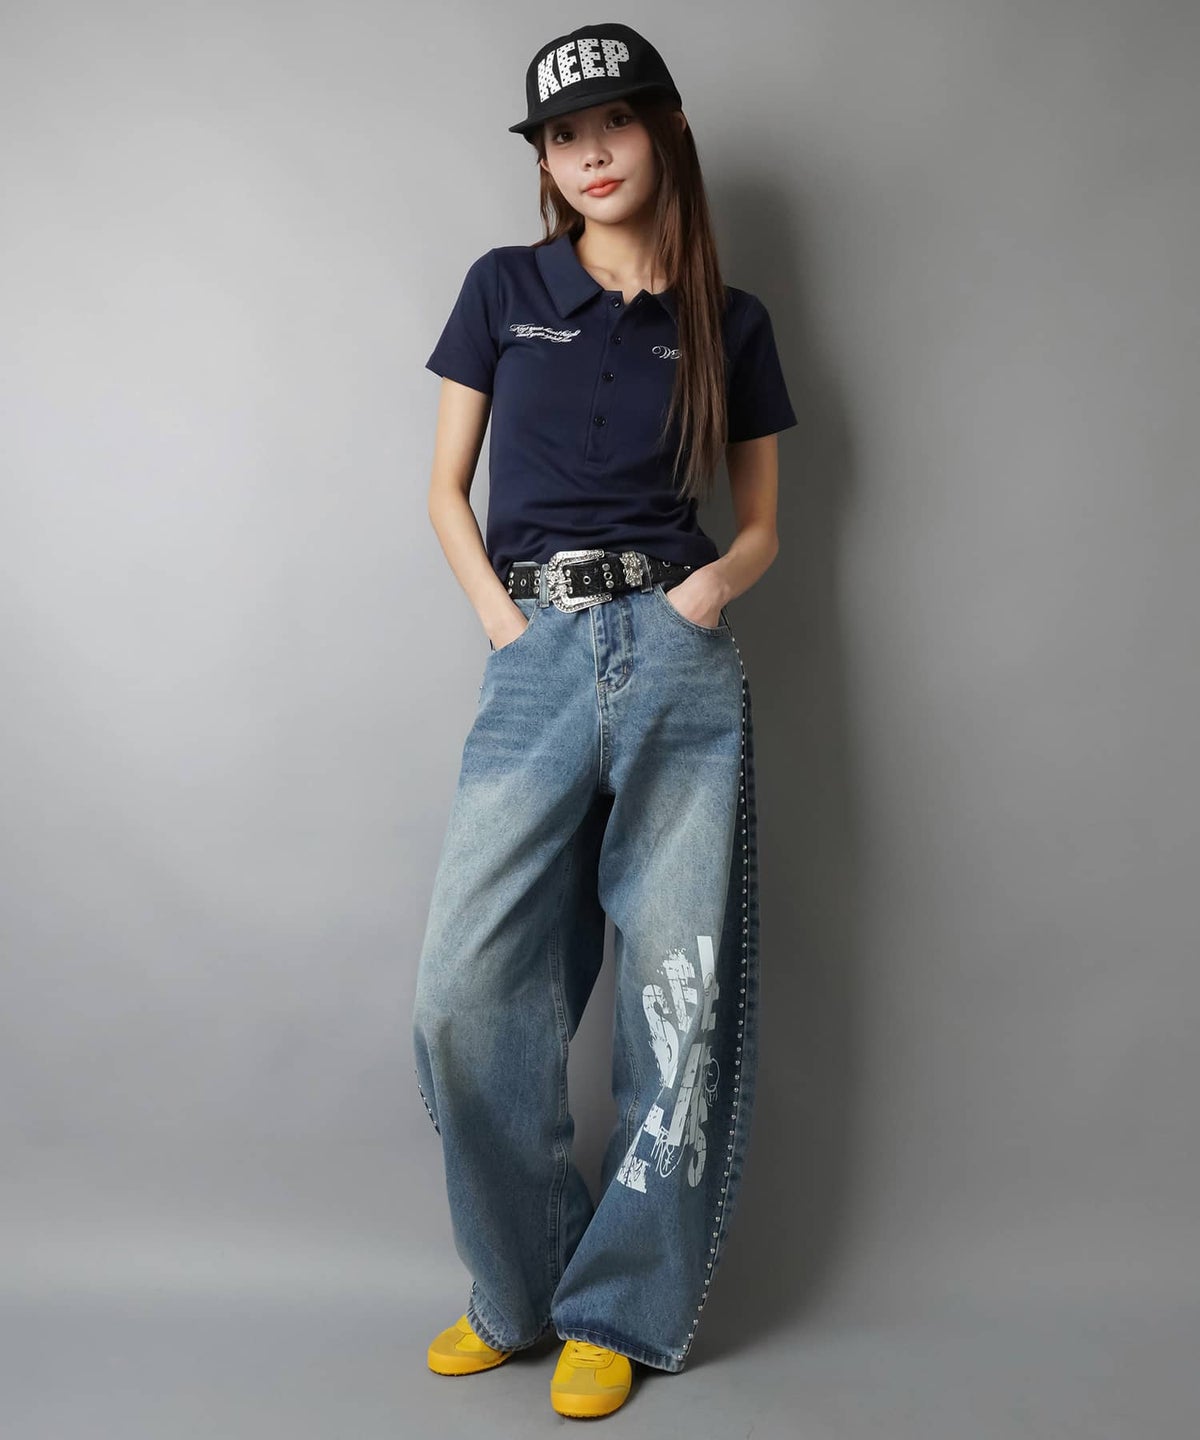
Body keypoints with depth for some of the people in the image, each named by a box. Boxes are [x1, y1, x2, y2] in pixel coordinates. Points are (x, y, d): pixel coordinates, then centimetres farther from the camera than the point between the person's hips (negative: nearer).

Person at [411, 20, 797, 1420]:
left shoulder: (729, 322, 12)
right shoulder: (503, 288, 11)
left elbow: (759, 524, 15)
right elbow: (447, 489, 11)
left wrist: (702, 592, -6)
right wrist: (502, 619, -3)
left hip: (679, 660, 0)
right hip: (536, 663, 0)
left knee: (676, 993, 2)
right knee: (461, 995, -5)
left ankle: (617, 1309, 19)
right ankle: (521, 1283, 18)